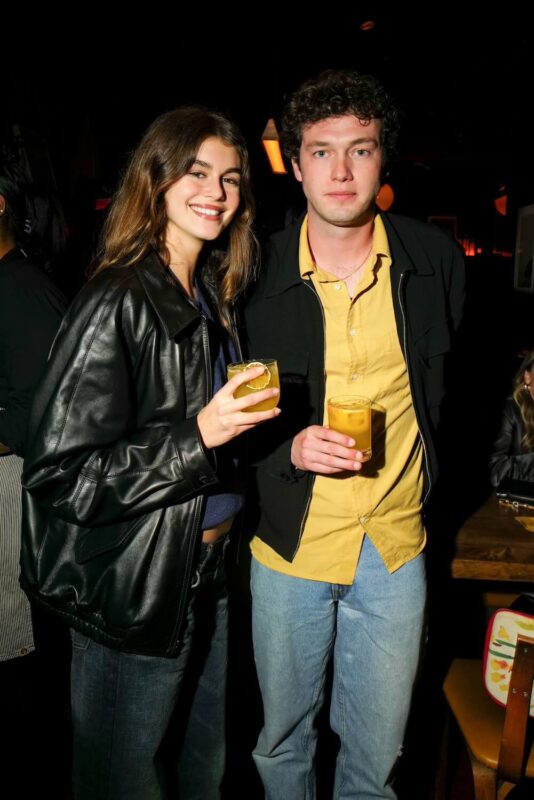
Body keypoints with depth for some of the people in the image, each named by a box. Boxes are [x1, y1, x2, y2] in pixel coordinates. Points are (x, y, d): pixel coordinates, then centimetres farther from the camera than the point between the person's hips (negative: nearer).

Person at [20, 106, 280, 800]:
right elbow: (60, 474, -22)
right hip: (132, 591, -7)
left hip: (206, 575, 8)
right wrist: (199, 435, -27)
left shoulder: (212, 300, 7)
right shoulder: (118, 304, -19)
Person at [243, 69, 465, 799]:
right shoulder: (258, 274, -8)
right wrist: (289, 447, -18)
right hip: (289, 545, 0)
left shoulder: (434, 259, -4)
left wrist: (429, 470, 8)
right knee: (282, 740, 20)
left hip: (395, 547, 1)